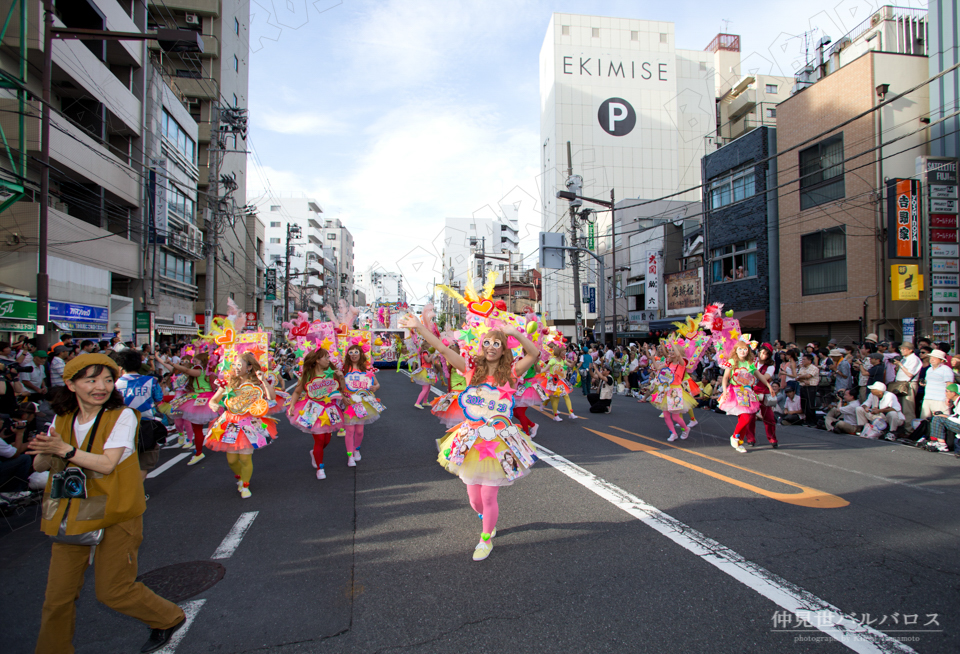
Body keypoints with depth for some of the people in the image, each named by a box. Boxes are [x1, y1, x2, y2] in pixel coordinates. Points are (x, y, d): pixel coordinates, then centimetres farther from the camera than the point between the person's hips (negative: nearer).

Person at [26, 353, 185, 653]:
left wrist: (65, 449, -23)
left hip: (114, 516, -5)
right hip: (72, 516, 5)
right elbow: (39, 465, 1)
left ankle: (169, 618, 28)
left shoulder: (122, 416, -11)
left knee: (113, 591, 4)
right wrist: (46, 452, -20)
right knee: (58, 595, 8)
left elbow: (107, 463, -19)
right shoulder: (62, 420, 6)